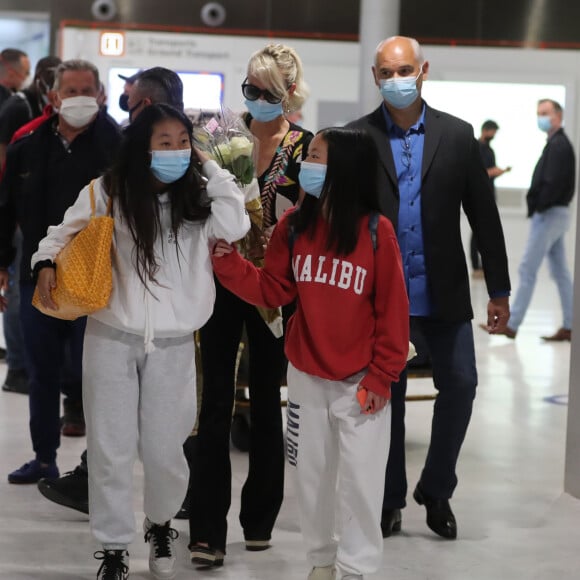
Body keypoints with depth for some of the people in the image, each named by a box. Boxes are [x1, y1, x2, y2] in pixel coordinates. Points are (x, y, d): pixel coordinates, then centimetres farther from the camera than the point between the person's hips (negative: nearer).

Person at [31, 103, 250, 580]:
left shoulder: (196, 197, 2)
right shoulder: (107, 192, -4)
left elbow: (236, 226, -15)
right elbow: (64, 233, 7)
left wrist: (211, 169, -8)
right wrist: (46, 262, -12)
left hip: (173, 344, 1)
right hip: (111, 338, -1)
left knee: (165, 450, 7)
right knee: (110, 449, 5)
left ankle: (161, 525, 36)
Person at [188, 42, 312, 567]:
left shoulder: (307, 146, -3)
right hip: (223, 281, 1)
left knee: (267, 401, 10)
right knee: (216, 401, -1)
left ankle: (259, 519, 24)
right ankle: (207, 530, 1)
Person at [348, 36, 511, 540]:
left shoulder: (457, 135, 1)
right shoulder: (357, 137, -1)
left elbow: (484, 215, 2)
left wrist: (499, 290, 2)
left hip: (443, 290, 1)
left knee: (460, 385, 1)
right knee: (387, 395, 7)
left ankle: (436, 490, 20)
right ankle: (390, 499, 22)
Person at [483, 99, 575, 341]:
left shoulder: (558, 145, -15)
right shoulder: (558, 144, 16)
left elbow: (552, 184, -23)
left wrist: (537, 206, -13)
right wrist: (535, 205, 5)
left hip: (549, 214, -10)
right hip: (555, 213, 10)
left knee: (527, 269, -7)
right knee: (560, 272, 10)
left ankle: (511, 325, -4)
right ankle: (569, 327, 13)